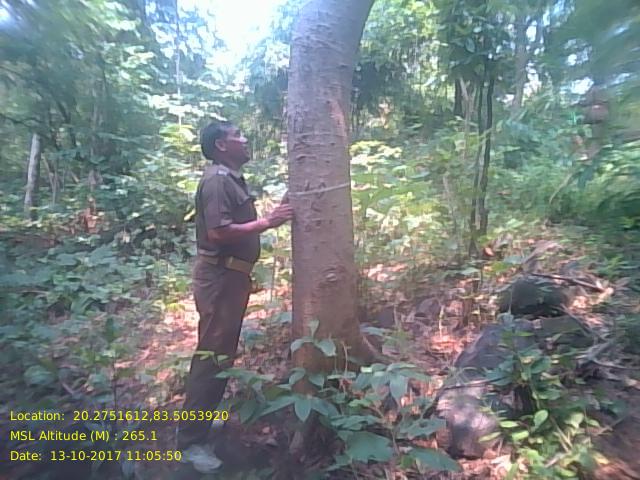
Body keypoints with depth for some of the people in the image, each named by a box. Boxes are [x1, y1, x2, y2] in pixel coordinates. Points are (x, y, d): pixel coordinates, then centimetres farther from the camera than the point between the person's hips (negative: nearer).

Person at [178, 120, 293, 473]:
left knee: (221, 351, 19)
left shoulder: (232, 179, 16)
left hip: (231, 275, 10)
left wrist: (272, 215, 12)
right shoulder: (217, 179, -15)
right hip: (219, 277, -10)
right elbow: (218, 232, -25)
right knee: (212, 354, -5)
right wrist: (266, 222, -22)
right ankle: (190, 440, 8)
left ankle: (203, 417, 35)